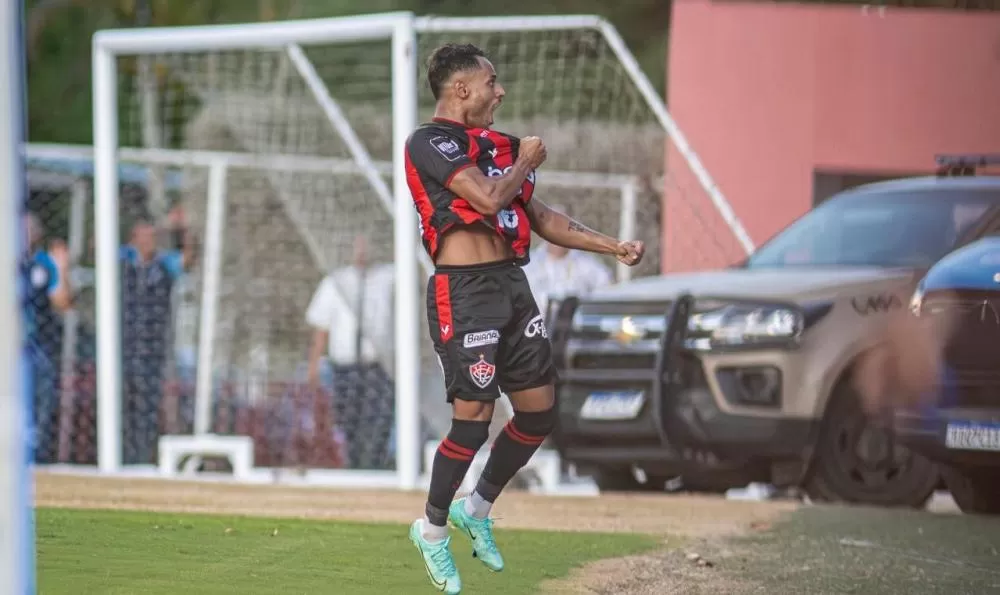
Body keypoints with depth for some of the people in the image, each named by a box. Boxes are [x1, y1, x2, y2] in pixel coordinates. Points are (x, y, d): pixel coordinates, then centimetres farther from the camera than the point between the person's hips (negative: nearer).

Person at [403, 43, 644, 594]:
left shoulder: (495, 144, 17)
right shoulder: (432, 142, -10)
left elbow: (541, 217, 22)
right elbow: (488, 198, -23)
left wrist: (615, 247, 15)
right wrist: (526, 162, -4)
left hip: (512, 287, 8)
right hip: (465, 292, -8)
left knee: (540, 412, 8)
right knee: (474, 417, -9)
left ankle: (477, 508, 26)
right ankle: (432, 527, 10)